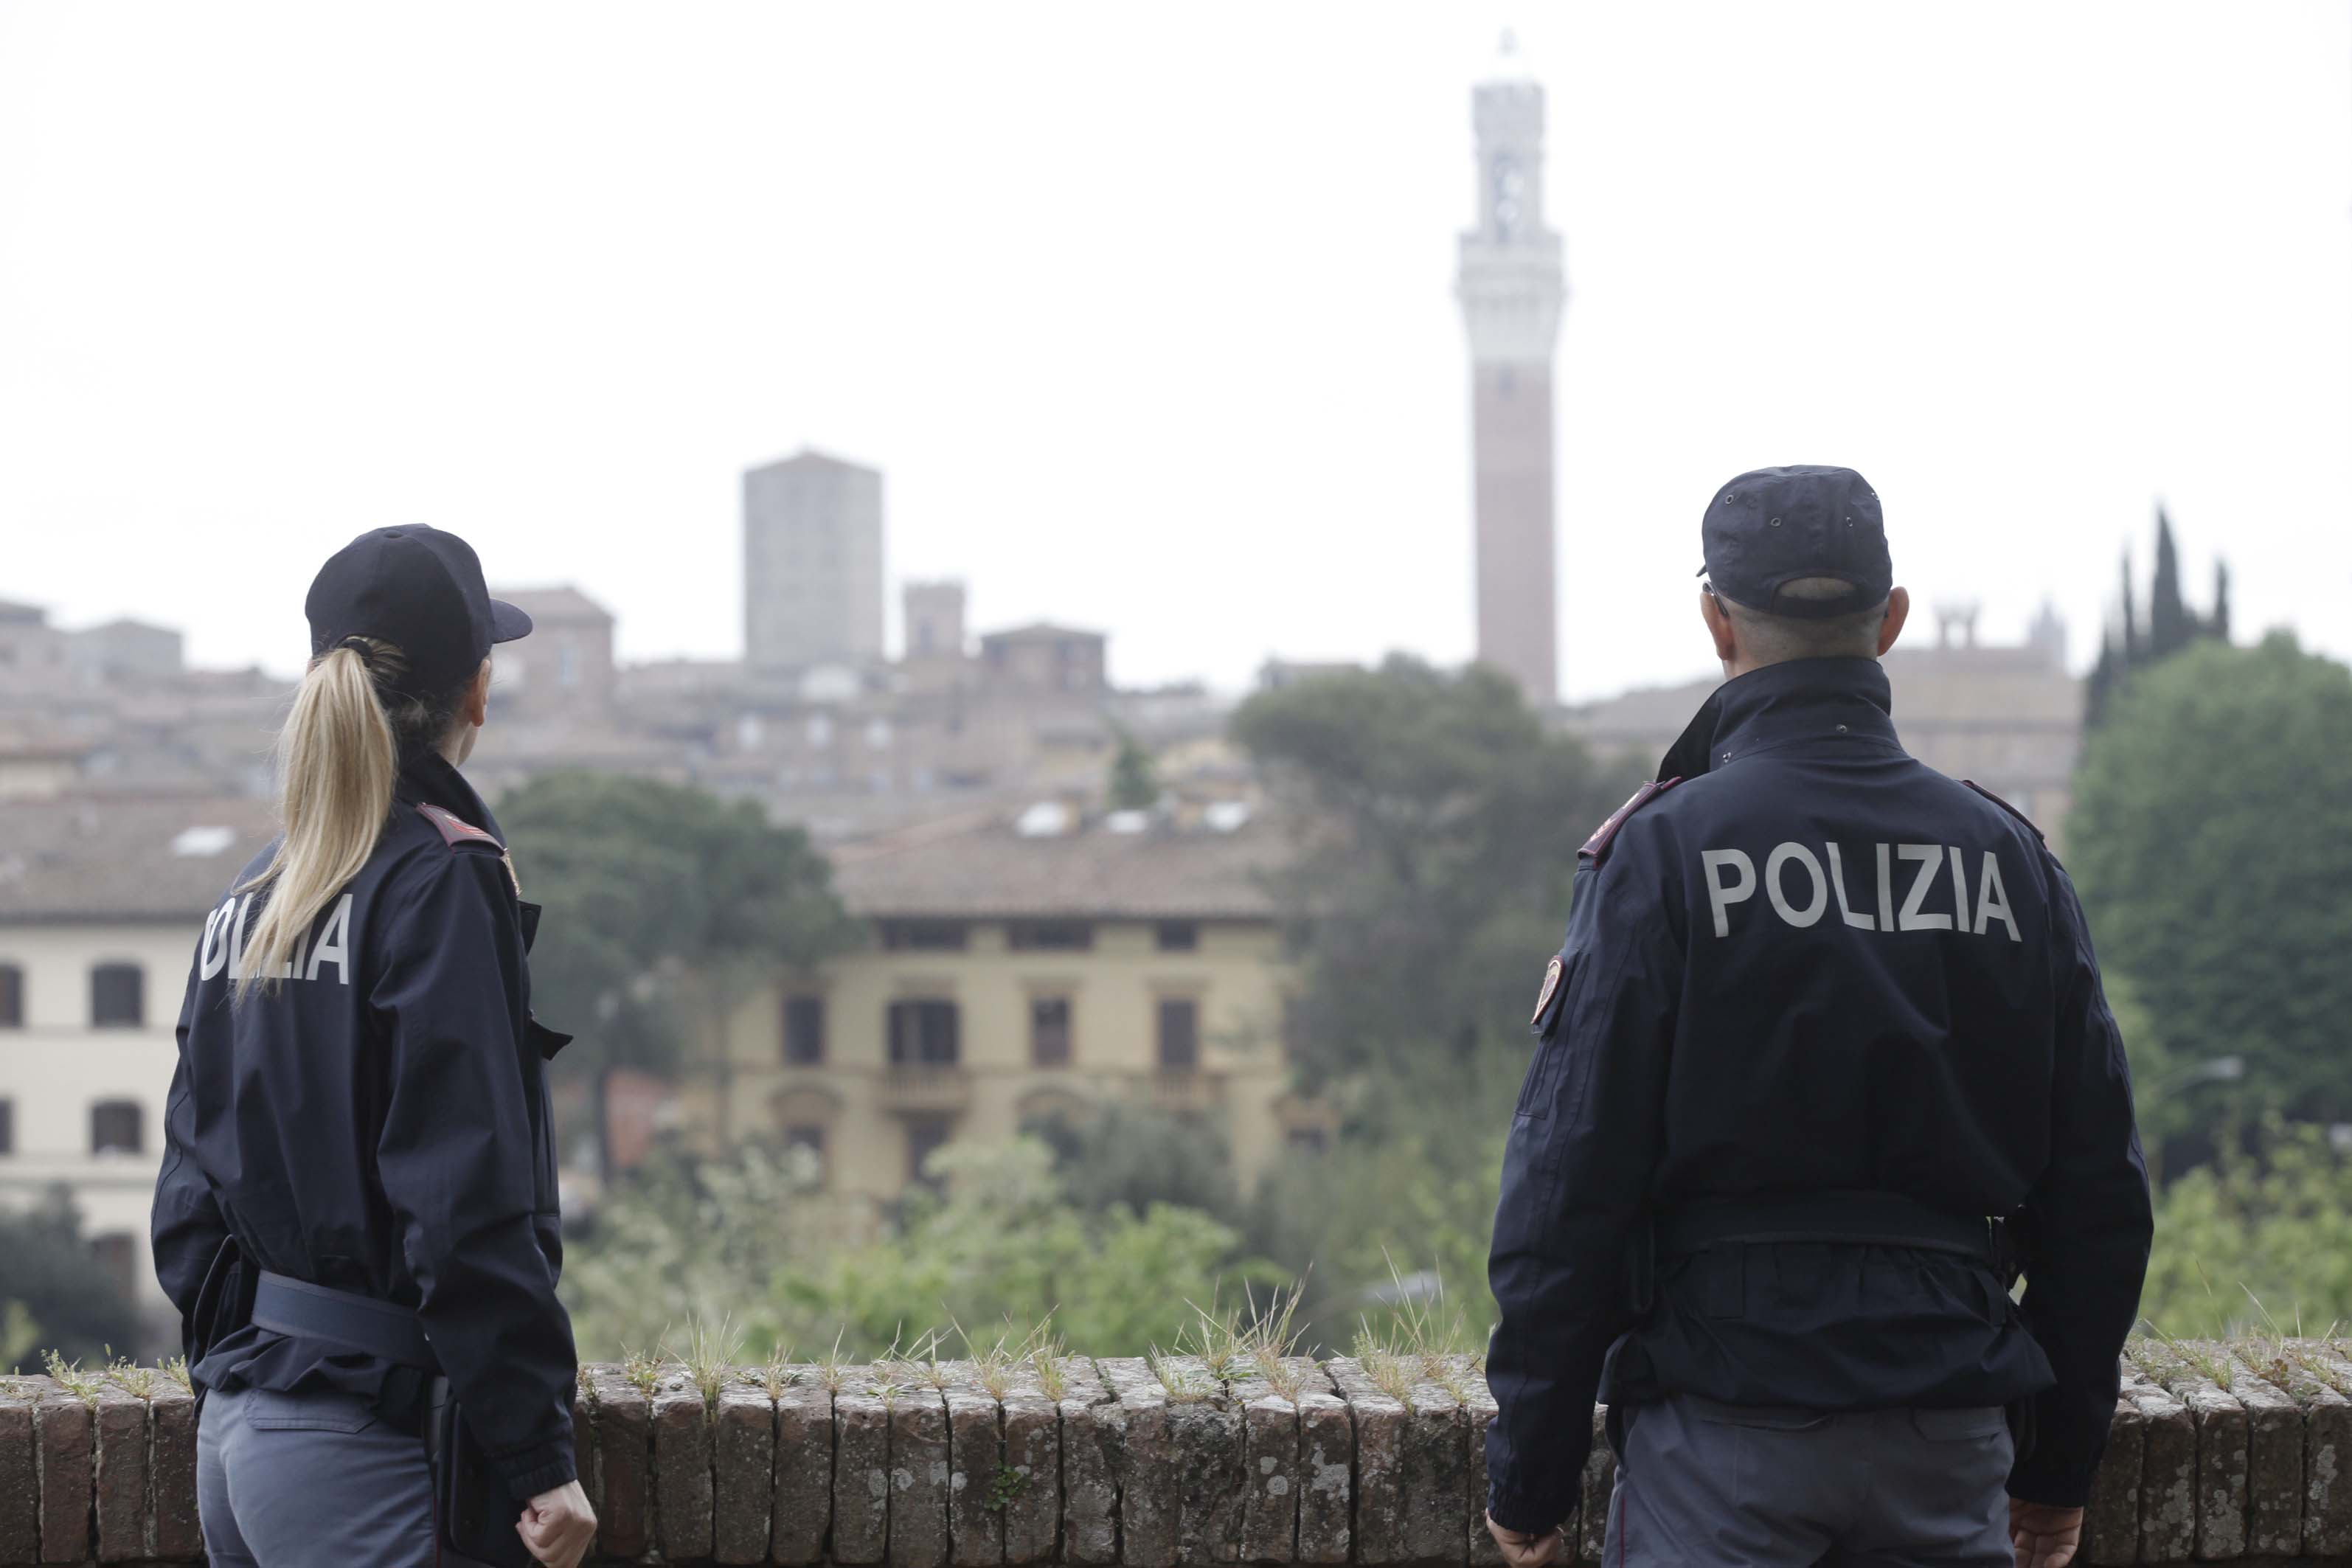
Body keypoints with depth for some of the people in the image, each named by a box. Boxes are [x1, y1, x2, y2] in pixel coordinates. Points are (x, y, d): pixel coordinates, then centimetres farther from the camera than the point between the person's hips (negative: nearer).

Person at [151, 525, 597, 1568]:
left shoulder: (248, 900, 13)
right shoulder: (442, 884, -10)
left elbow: (191, 1190, 14)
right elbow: (470, 1205, -16)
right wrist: (537, 1462, -14)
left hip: (232, 1431, 8)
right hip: (353, 1440, -8)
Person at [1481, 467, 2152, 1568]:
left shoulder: (1660, 854, -6)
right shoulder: (2009, 857, 6)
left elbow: (1567, 1191, -8)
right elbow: (2097, 1196, 8)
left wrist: (1528, 1479, -1)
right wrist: (2060, 1468, 18)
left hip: (1722, 1434, -3)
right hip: (1948, 1440, 4)